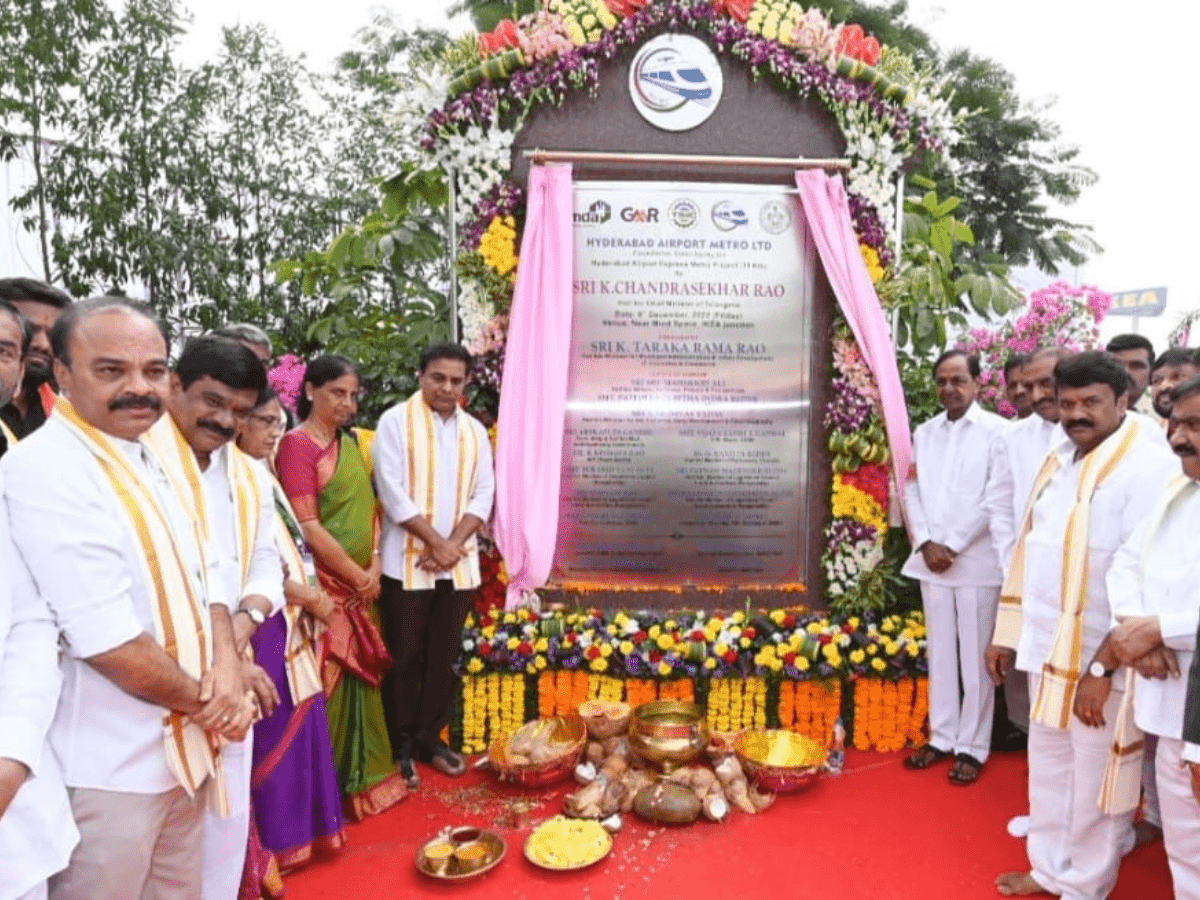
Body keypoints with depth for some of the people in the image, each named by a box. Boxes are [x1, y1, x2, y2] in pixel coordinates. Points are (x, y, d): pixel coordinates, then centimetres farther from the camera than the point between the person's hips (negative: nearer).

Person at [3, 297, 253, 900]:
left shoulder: (146, 458, 7)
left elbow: (201, 578, 9)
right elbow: (108, 641, -25)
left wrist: (226, 670, -8)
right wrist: (206, 700, -11)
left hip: (185, 750, 8)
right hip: (109, 772, -8)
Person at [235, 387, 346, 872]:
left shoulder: (263, 476, 12)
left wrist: (312, 595, 3)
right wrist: (311, 598, -9)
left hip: (293, 619, 8)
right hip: (264, 624, -8)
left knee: (301, 725, 14)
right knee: (276, 732, 3)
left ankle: (301, 827, 29)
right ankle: (273, 842, 19)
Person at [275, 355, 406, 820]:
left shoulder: (351, 444, 12)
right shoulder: (297, 444, -11)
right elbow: (307, 527, -17)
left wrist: (375, 566, 0)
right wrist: (357, 575, -11)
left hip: (360, 586, 7)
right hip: (323, 586, -7)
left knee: (359, 681, 15)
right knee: (325, 683, 1)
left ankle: (360, 778, 30)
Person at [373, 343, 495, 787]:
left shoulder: (475, 430, 8)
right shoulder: (396, 421, -6)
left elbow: (483, 495, 5)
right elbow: (393, 493, -13)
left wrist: (453, 544, -9)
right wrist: (436, 542, -14)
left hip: (460, 564, 4)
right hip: (407, 563, -4)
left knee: (444, 655, 13)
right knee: (404, 657, 5)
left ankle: (429, 736, 28)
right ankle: (401, 745, 20)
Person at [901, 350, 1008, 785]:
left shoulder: (997, 431, -5)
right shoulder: (925, 432, 11)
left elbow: (995, 498, -11)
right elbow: (912, 490, 7)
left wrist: (952, 545, -12)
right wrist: (926, 543, -5)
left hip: (977, 561, -5)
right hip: (931, 560, 5)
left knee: (975, 657, 3)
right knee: (940, 653, 13)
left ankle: (972, 746, 15)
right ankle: (942, 736, 24)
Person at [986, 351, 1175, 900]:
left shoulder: (1151, 468, -14)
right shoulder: (1057, 460, 10)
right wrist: (1008, 631, 14)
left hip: (1098, 654, -7)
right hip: (1046, 645, 7)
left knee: (1094, 775, 9)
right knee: (1048, 762, 19)